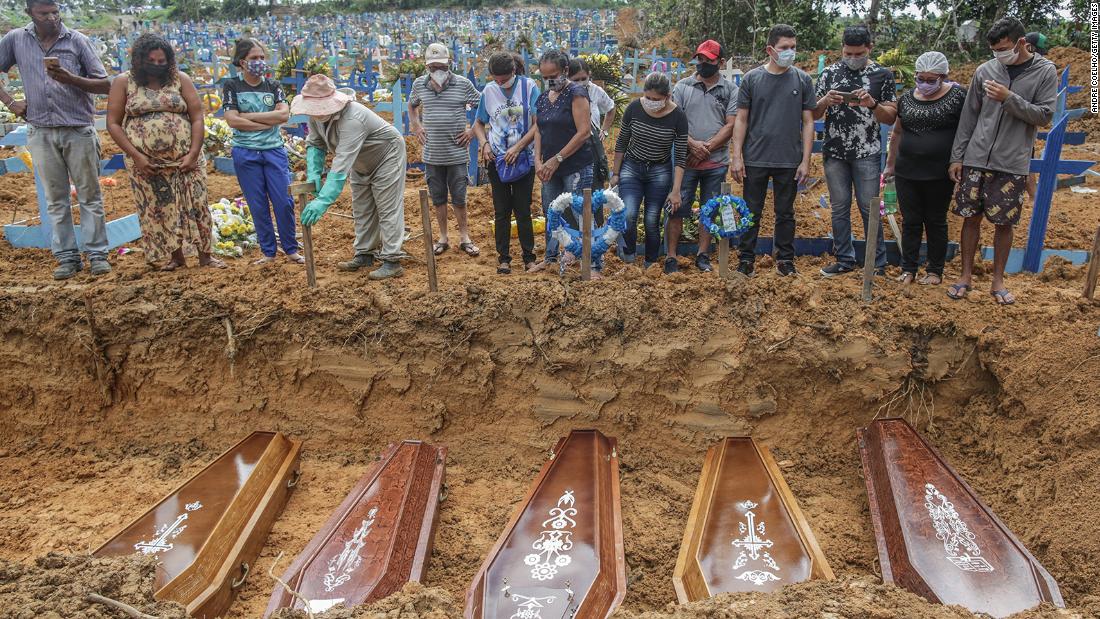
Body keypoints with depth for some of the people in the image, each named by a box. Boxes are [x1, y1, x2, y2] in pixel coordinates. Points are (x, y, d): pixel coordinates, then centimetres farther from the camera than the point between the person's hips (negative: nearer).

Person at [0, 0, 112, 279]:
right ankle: (67, 257, 11)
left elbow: (105, 85, -3)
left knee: (90, 195, 3)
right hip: (41, 133, 2)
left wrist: (70, 79, -17)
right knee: (56, 199, 6)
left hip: (78, 131, -2)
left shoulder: (77, 41, -2)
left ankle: (97, 254, 8)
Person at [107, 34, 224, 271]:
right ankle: (176, 256, 18)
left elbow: (197, 118, -1)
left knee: (195, 204, 0)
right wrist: (136, 156, -10)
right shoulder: (124, 82, 1)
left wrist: (193, 154, -10)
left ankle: (205, 255, 10)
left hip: (184, 159, 0)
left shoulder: (180, 79, 2)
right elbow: (113, 123, -1)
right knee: (159, 209, 6)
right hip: (145, 162, 0)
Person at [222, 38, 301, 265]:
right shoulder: (232, 86, 0)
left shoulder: (273, 85, 7)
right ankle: (268, 252, 16)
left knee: (284, 202, -2)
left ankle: (291, 249, 11)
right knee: (258, 206, 4)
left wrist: (249, 115, -11)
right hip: (246, 154, -1)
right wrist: (267, 122, -10)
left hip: (275, 151, 1)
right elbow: (232, 120, -11)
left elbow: (284, 114, -9)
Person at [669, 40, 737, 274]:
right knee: (678, 209, 0)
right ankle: (671, 257, 6)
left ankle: (703, 255, 19)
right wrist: (692, 144, -15)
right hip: (686, 160, -1)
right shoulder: (683, 86, 4)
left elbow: (730, 126, -3)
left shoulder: (730, 90, 4)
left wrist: (706, 148, -12)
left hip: (716, 163, 1)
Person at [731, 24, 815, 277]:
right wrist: (737, 157, -4)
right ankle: (746, 258, 15)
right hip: (755, 159, -1)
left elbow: (808, 122, 5)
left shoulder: (802, 80, 4)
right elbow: (741, 120, 2)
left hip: (789, 161, 1)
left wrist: (805, 160, -2)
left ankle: (785, 260, 21)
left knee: (785, 213, 10)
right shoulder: (752, 78, 2)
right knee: (752, 213, 6)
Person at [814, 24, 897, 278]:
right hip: (834, 152, 2)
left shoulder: (883, 75, 1)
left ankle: (877, 263, 10)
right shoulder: (830, 73, 5)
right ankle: (844, 260, 18)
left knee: (869, 209, 1)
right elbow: (814, 114, 7)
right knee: (839, 208, 8)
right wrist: (825, 100, -15)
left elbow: (891, 117, 1)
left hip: (867, 153, -2)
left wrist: (872, 104, -18)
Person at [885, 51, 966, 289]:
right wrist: (890, 164, 17)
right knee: (910, 222, 7)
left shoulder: (957, 96, -6)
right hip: (907, 173, 3)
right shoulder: (907, 98, 7)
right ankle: (908, 268, 17)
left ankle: (935, 270, 19)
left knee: (936, 222, 8)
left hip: (940, 175, -3)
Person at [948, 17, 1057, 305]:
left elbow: (1044, 115, -6)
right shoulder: (985, 70, 3)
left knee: (1004, 223, 5)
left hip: (1012, 165, -1)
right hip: (975, 160, 2)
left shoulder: (1045, 72, -1)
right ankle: (966, 276, 19)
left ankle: (998, 281, 19)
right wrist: (957, 156, 5)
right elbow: (969, 116, 7)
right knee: (971, 217, 6)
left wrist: (1009, 98, -18)